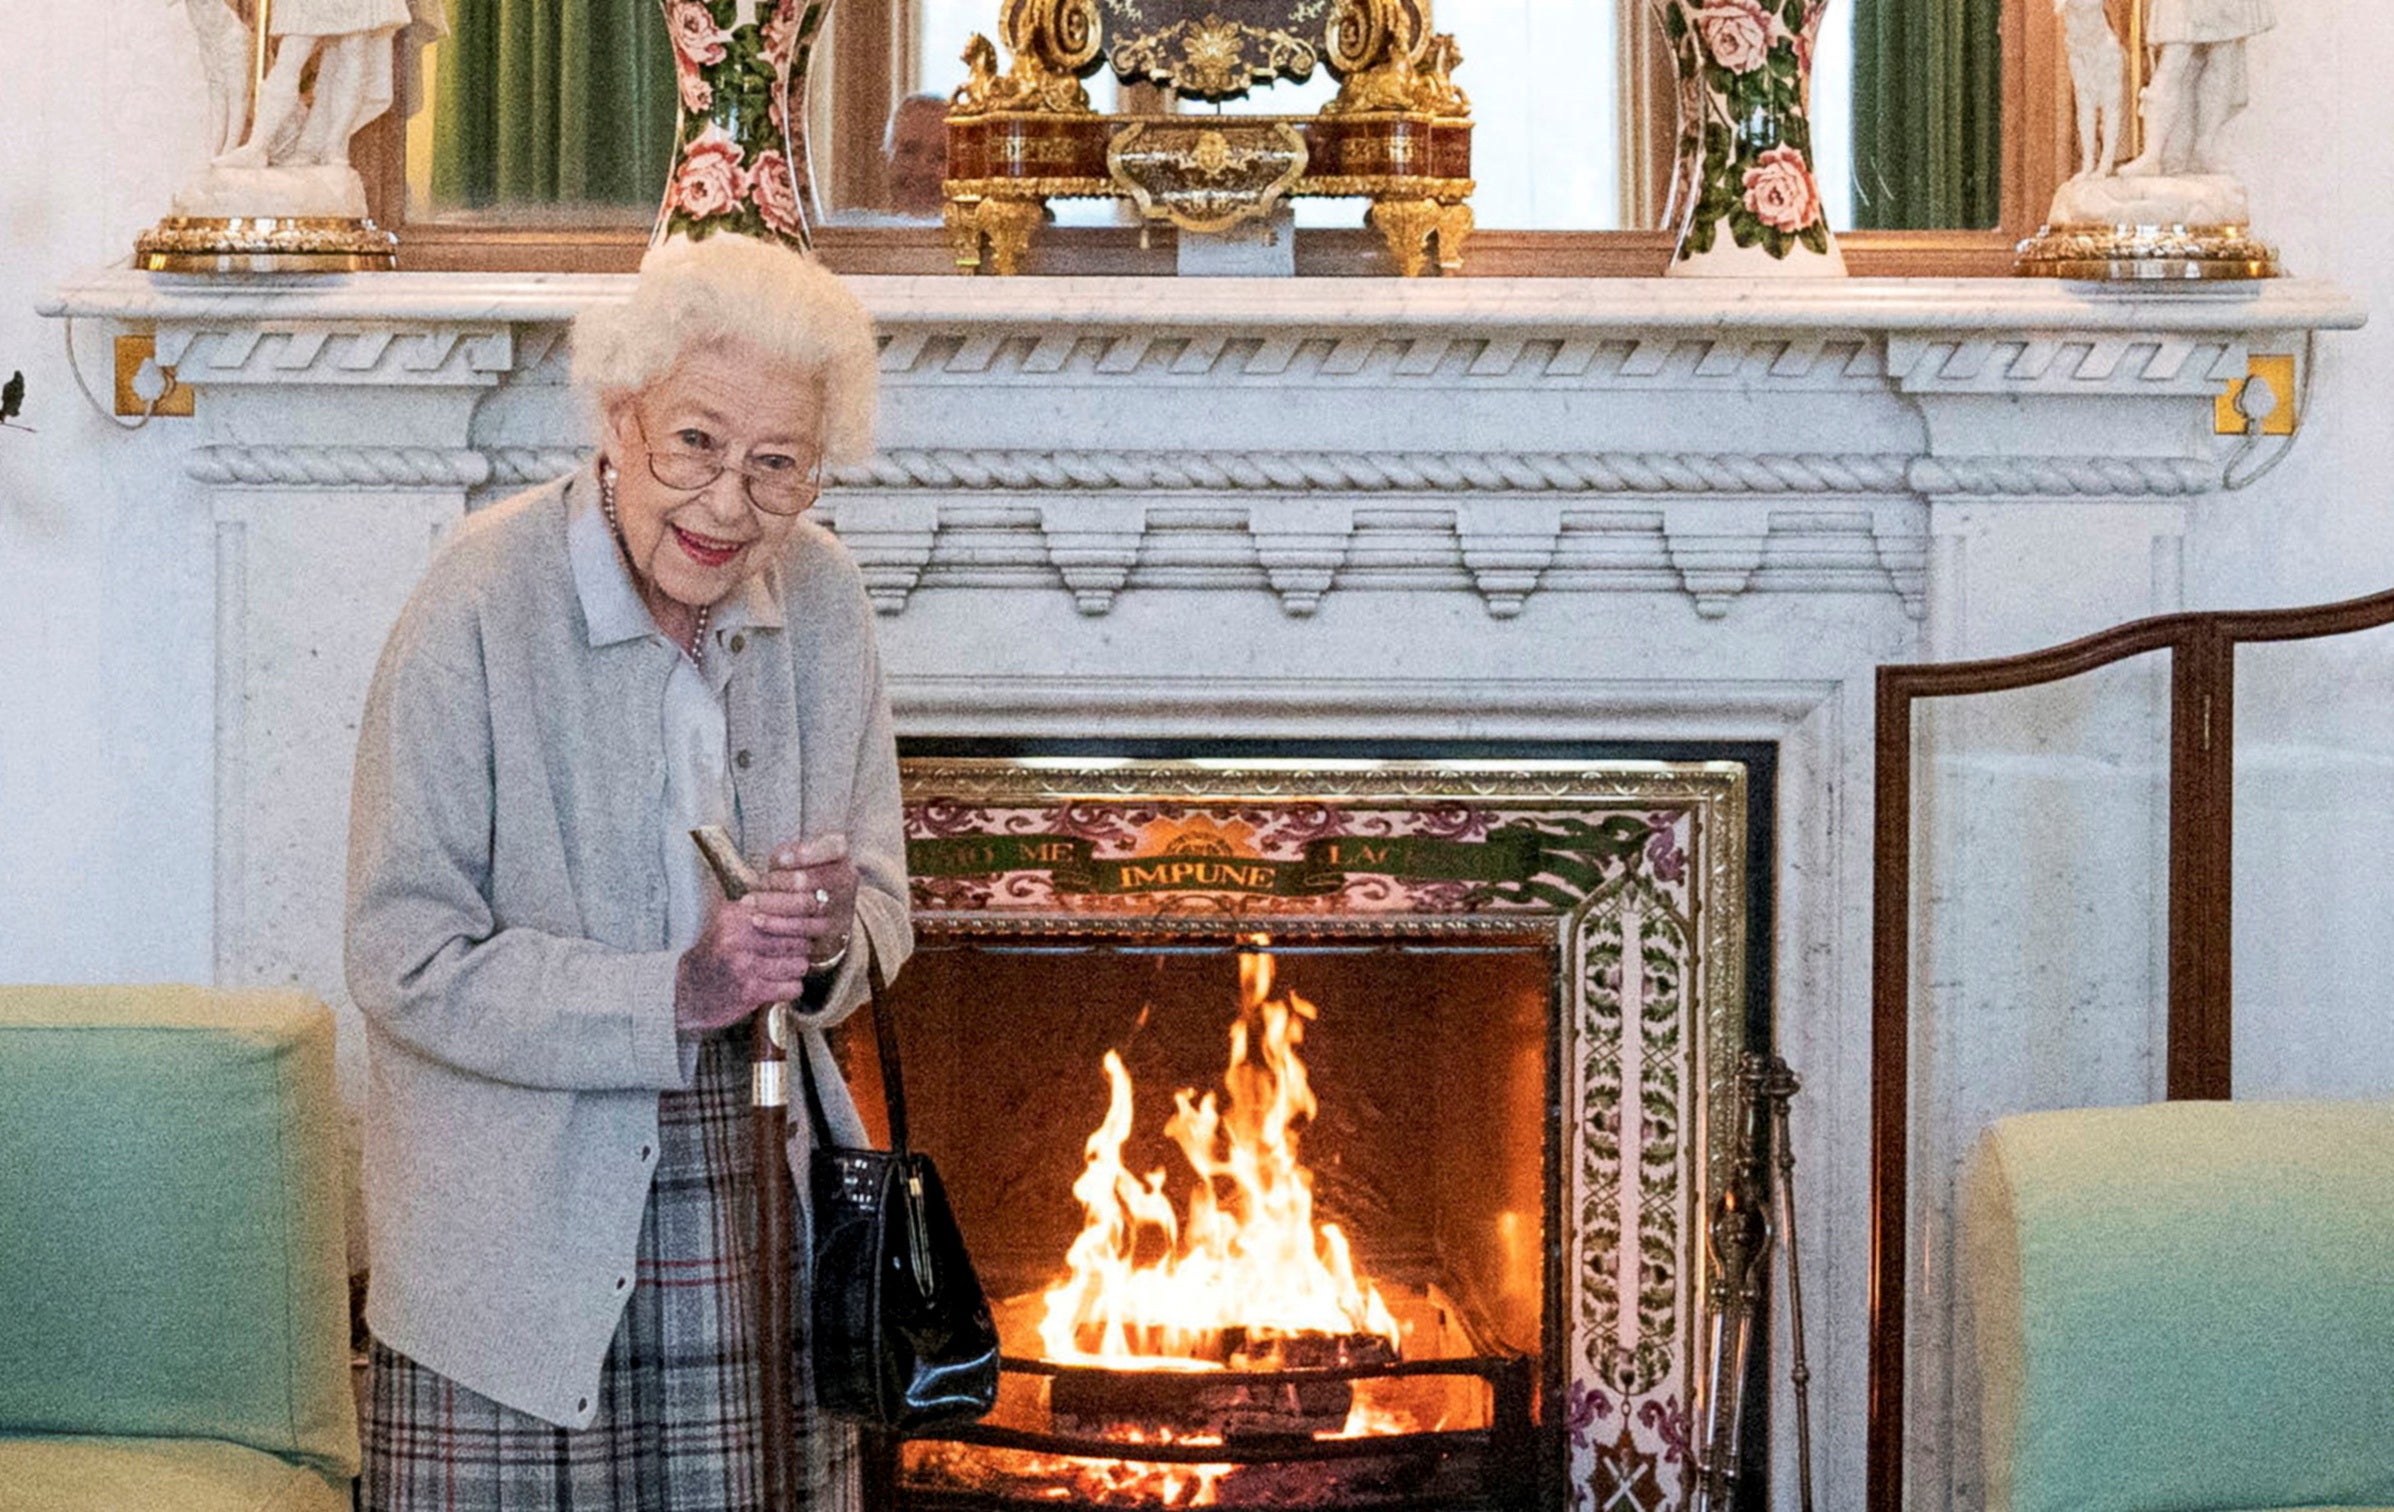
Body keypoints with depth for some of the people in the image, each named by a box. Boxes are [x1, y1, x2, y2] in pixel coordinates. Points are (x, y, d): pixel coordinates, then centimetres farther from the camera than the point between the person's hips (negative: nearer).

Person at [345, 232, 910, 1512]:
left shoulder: (821, 602, 3)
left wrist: (831, 940, -13)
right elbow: (405, 961, -15)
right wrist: (674, 995, -24)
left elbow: (880, 906, 12)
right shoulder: (479, 607, -15)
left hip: (754, 1215, 5)